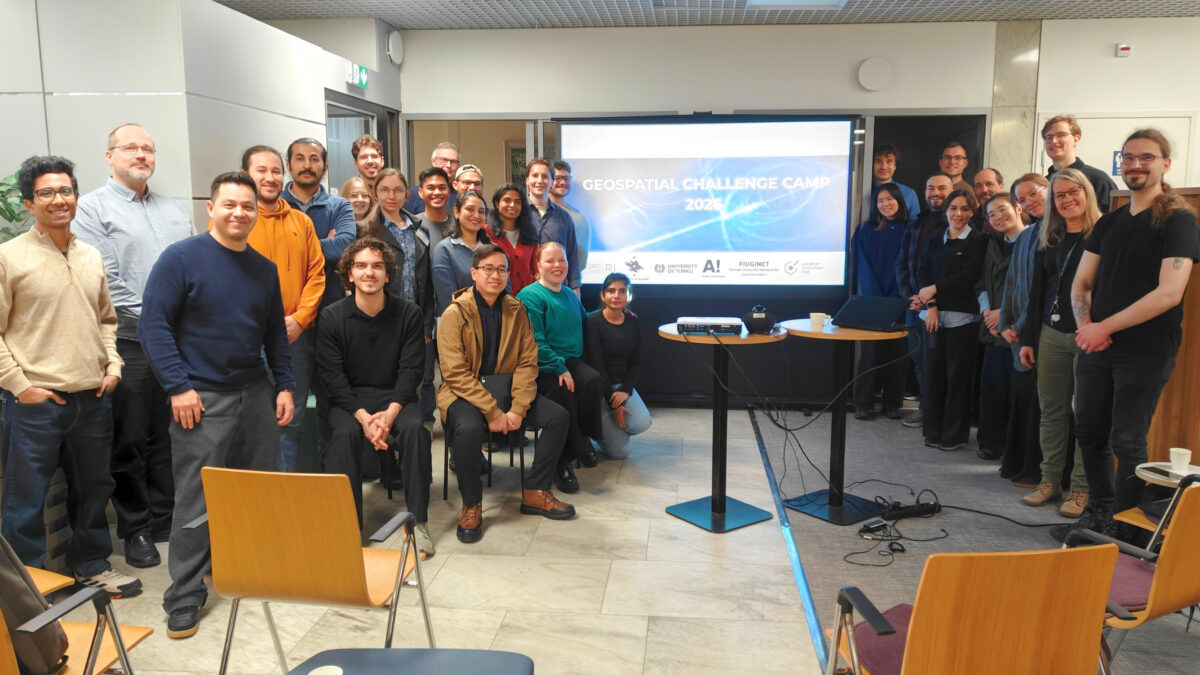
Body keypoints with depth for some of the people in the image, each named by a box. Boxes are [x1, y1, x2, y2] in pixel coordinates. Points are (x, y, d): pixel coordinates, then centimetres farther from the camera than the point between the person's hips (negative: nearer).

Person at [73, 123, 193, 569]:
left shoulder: (175, 211, 17)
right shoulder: (92, 209, -1)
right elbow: (102, 279, -10)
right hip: (129, 343, -4)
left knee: (170, 435, 11)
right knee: (130, 442, 3)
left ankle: (166, 517, 24)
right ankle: (136, 528, 16)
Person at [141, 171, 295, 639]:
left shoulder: (264, 268, 11)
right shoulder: (181, 258, -6)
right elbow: (153, 325, -9)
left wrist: (285, 385, 10)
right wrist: (178, 387, -15)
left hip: (256, 394, 5)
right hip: (202, 398, -5)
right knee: (196, 499, -2)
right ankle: (184, 597, 10)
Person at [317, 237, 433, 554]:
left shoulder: (409, 314, 0)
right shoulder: (331, 317, -2)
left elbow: (411, 371, -5)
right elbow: (333, 377, -6)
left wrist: (390, 413, -21)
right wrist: (363, 416, -21)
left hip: (395, 397, 0)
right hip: (349, 399, 0)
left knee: (414, 429, -30)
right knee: (345, 433, -31)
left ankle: (418, 520, -21)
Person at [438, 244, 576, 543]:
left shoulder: (516, 310, 5)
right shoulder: (455, 314, -9)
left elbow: (527, 362, 1)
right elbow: (456, 372, -16)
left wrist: (518, 408, -14)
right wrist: (492, 412, -23)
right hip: (464, 393, -5)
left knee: (558, 416, -10)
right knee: (469, 428, -35)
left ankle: (534, 492, 3)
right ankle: (471, 505, -12)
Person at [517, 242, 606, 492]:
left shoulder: (570, 296, 19)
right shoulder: (530, 296, -6)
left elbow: (584, 322, 38)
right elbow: (534, 340, -15)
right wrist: (559, 368, -21)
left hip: (572, 361, 6)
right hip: (543, 367, -6)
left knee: (594, 381, -28)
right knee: (563, 392, -34)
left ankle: (583, 438, -10)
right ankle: (563, 460, -20)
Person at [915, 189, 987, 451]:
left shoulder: (977, 241, 1)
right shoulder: (935, 240, 16)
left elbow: (968, 277, -9)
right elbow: (922, 271, 6)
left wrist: (935, 289, -6)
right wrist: (931, 305, -7)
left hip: (961, 316, -4)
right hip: (934, 314, 4)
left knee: (957, 375, -1)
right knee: (933, 372, 5)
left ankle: (955, 434, 9)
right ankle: (934, 431, 16)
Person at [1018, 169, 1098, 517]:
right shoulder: (1047, 240, 13)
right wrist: (1029, 339, 12)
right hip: (1050, 334, 5)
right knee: (1051, 409, 9)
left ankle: (1081, 487, 10)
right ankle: (1050, 478, 19)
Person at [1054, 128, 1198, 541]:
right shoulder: (1109, 222, 13)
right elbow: (1081, 283, 12)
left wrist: (1105, 327, -16)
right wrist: (1085, 324, -7)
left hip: (1146, 350, -6)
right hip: (1096, 347, 6)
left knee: (1126, 442, -3)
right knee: (1089, 433, 11)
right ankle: (1098, 514, 27)